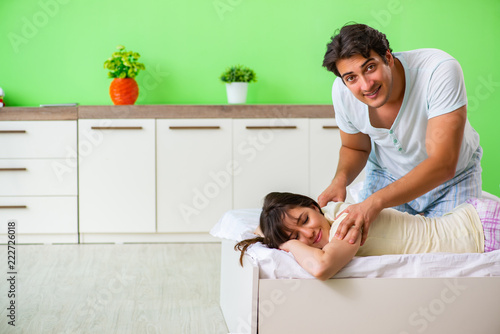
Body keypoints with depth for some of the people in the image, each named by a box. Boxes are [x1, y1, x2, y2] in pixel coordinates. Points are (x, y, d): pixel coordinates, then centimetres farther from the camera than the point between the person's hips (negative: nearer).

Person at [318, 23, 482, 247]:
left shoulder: (440, 70, -37)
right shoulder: (342, 92, -22)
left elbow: (443, 164, -41)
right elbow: (355, 148, 1)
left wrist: (375, 201, -52)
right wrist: (340, 180, -23)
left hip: (453, 175, -3)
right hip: (387, 174, 3)